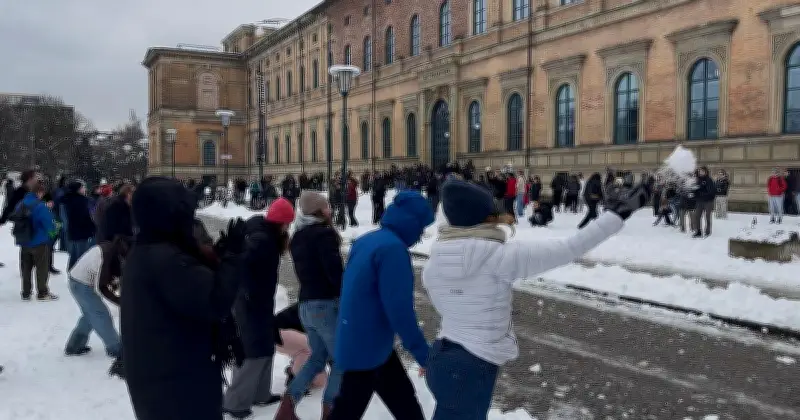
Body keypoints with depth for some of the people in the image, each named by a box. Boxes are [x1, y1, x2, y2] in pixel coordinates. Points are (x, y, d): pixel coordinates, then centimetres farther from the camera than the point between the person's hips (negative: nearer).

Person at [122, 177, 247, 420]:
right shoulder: (167, 259, -24)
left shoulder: (142, 254, 11)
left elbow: (194, 287, 17)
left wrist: (217, 258, 5)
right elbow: (216, 301, -28)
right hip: (179, 382, -11)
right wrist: (231, 256, -18)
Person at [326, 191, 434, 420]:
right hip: (369, 348, -9)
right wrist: (423, 354, -18)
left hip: (355, 342, 9)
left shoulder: (366, 241, 6)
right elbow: (399, 310, -26)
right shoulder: (392, 248, -23)